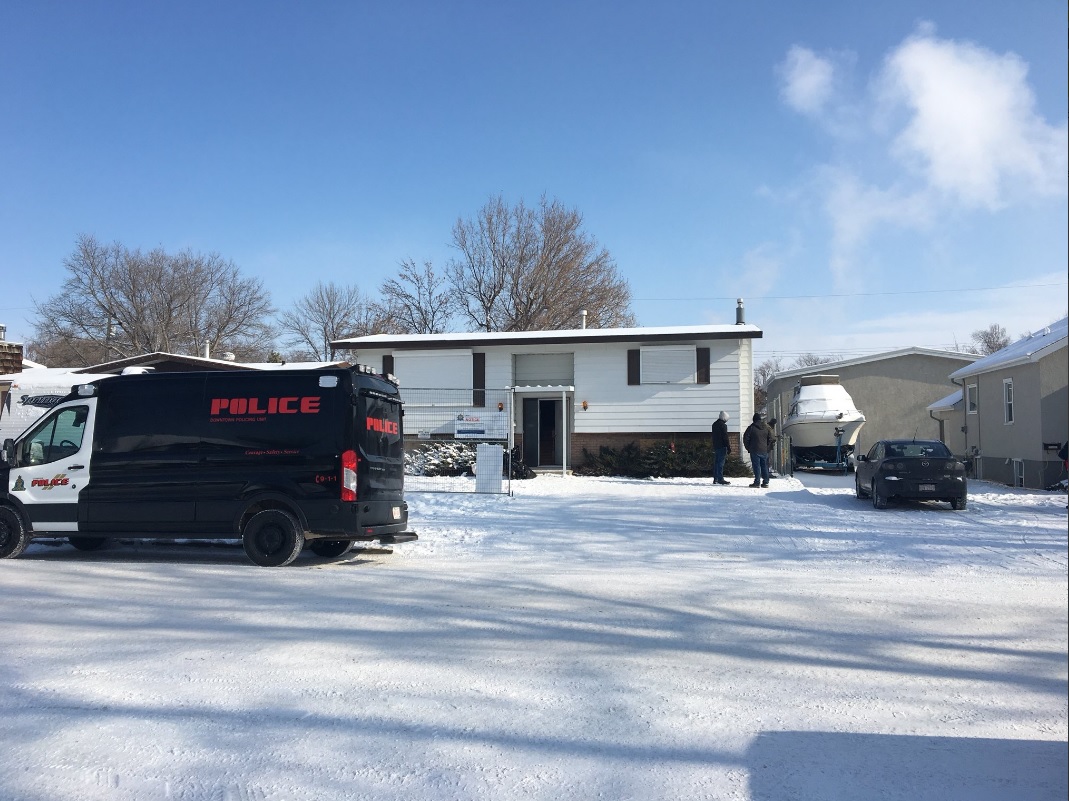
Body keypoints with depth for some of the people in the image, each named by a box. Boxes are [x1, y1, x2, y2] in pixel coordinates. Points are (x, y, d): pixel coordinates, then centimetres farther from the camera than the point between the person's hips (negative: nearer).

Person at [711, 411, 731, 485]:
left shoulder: (714, 424, 14)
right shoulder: (723, 425, -13)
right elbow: (725, 437, -15)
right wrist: (728, 446, -10)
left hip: (715, 446, 8)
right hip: (722, 446, -8)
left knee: (716, 462, 11)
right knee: (721, 463, -7)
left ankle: (715, 479, 14)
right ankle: (720, 479, -8)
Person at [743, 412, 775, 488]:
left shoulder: (751, 427, -6)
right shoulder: (766, 428, 5)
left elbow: (745, 438, -6)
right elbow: (772, 438, 4)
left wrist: (748, 448, 5)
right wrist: (768, 447, 10)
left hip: (754, 451, -4)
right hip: (764, 451, 4)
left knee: (756, 466, -3)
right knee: (764, 466, 10)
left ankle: (757, 482, -5)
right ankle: (765, 482, 10)